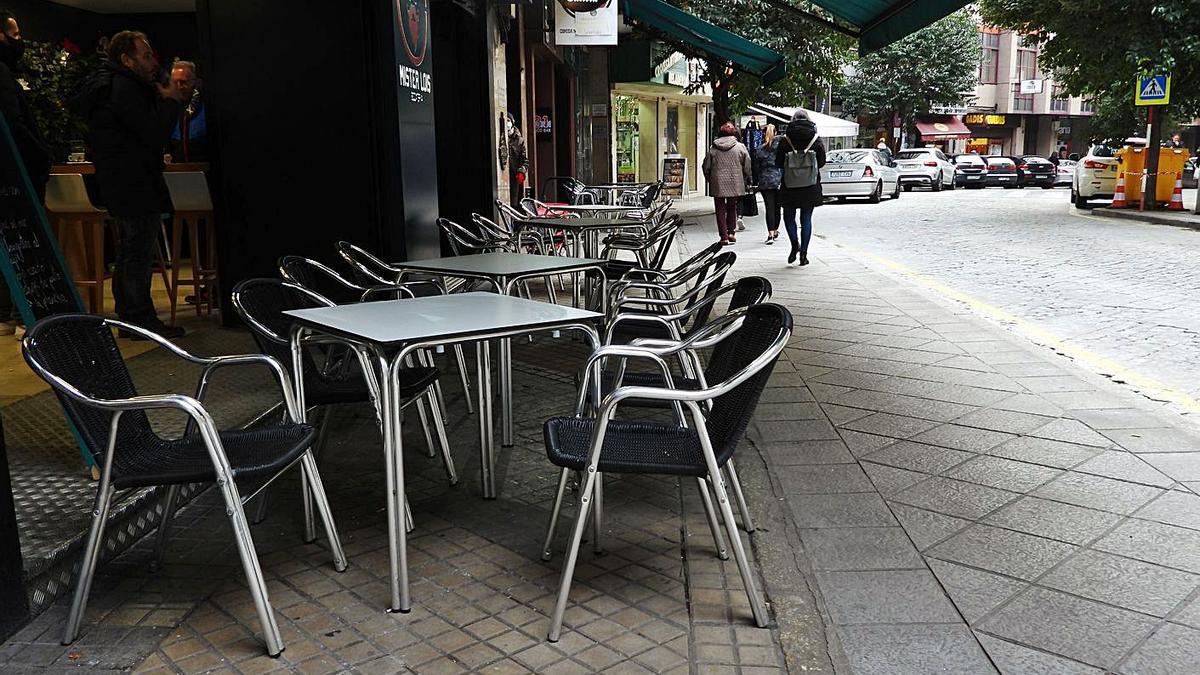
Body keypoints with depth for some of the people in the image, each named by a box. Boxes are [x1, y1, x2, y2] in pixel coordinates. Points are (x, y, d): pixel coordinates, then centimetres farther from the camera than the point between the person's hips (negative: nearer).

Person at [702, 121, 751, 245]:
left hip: (717, 185, 0)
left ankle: (724, 237, 3)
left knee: (721, 210, 6)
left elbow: (706, 167, 5)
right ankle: (731, 232, 11)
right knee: (732, 207, 17)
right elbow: (748, 167, 1)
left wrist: (710, 180, 18)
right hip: (735, 185, 0)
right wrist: (747, 180, 15)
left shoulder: (713, 148, 1)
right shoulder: (740, 147, -1)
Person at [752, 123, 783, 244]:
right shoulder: (779, 145, -1)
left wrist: (756, 183, 12)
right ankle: (775, 232, 24)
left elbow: (756, 168, 5)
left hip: (765, 182, -1)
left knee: (769, 208, -3)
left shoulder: (759, 150, 1)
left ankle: (770, 234, -13)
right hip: (779, 180, 1)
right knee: (777, 207, 12)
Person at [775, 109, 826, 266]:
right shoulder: (816, 139, -1)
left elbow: (778, 163, -3)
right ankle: (803, 253, 6)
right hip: (810, 187, 2)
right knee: (806, 219, 7)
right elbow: (822, 162, 4)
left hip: (790, 186, -1)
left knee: (789, 216, 14)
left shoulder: (786, 139, -6)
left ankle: (795, 243, -5)